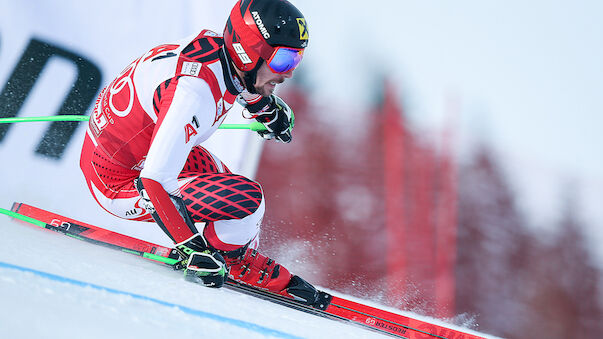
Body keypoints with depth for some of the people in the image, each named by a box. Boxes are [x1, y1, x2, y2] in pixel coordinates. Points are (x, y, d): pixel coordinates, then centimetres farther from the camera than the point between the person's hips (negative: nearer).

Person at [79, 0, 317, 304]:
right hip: (121, 185, -10)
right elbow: (155, 182, -36)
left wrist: (265, 107, 35)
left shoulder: (216, 45, -7)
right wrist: (193, 251, -30)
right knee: (248, 201, -18)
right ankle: (239, 267, 6)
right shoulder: (196, 93, -33)